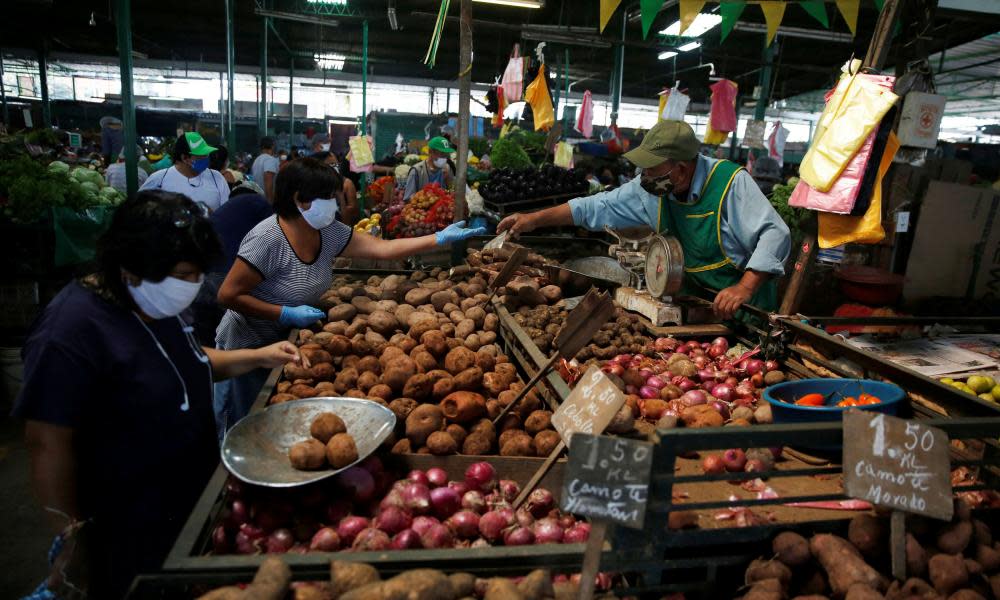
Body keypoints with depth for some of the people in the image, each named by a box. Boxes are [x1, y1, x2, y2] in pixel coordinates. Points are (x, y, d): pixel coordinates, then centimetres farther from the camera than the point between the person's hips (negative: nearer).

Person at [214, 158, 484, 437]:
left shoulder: (329, 232, -6)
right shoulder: (268, 238, -27)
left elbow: (383, 248, -8)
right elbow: (228, 295, -23)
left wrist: (441, 238, -13)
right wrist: (287, 314, -26)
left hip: (288, 341, 6)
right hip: (249, 348, -6)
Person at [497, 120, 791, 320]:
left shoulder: (731, 182, -20)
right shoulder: (651, 189, -3)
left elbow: (775, 234, -23)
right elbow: (598, 207, 3)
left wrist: (745, 288, -36)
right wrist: (535, 219, 0)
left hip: (743, 309, -5)